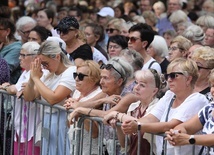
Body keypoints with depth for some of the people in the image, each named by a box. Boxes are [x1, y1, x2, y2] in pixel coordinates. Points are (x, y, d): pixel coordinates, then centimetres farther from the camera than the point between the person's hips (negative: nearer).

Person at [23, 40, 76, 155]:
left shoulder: (71, 72, -13)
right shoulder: (49, 74, 12)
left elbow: (53, 98, -23)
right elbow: (28, 97, 12)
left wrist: (36, 78, -14)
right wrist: (32, 78, -5)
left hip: (61, 122, -8)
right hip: (47, 121, 8)